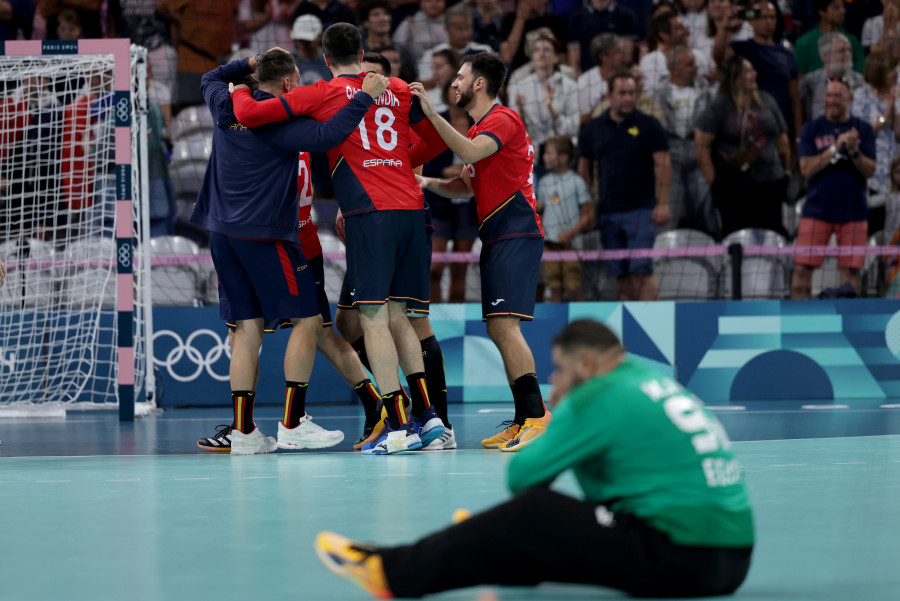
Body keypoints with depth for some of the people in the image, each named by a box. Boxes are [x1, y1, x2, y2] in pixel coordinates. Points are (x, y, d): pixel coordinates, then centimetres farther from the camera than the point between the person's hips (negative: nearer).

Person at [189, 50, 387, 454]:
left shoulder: (228, 107, 9)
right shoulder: (279, 121, -13)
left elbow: (211, 79, 31)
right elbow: (325, 137, -27)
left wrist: (252, 63, 27)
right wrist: (365, 96, -22)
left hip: (223, 233, 8)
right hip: (264, 235, -8)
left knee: (247, 328, 8)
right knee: (307, 318, 0)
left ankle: (243, 429, 3)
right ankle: (292, 424, -4)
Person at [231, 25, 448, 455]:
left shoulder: (319, 95, 2)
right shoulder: (398, 90, 15)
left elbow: (248, 115, 0)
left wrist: (239, 91, 22)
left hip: (370, 213, -5)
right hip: (411, 207, 5)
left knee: (374, 318, -6)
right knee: (396, 315, 14)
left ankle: (397, 427, -12)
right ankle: (426, 416, 12)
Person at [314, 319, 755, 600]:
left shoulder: (599, 397, -8)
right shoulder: (655, 380, 18)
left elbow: (521, 477, -3)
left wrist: (551, 424, 13)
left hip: (682, 560, -9)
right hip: (734, 558, 9)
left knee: (530, 513, -5)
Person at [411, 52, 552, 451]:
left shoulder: (503, 120, -8)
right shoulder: (480, 128, 23)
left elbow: (469, 153, -26)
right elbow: (465, 187, 26)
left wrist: (431, 112, -24)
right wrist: (429, 183, 8)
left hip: (517, 235, -10)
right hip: (496, 238, 10)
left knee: (505, 324, -18)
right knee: (497, 330, 7)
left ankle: (535, 415, -19)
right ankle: (523, 420, 8)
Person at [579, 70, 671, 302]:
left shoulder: (648, 125, 1)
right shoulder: (594, 128, 10)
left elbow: (663, 165, -2)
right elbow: (584, 167, 16)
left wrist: (662, 203, -10)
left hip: (641, 209, -4)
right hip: (608, 211, 4)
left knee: (641, 271, -13)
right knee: (620, 275, 5)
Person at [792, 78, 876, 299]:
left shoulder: (863, 129, 5)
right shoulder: (812, 129, 4)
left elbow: (870, 170, -1)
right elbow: (806, 169, -7)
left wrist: (854, 152, -21)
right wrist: (835, 149, -18)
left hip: (853, 211, 0)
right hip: (817, 209, 0)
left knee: (850, 270, 1)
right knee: (802, 267, -6)